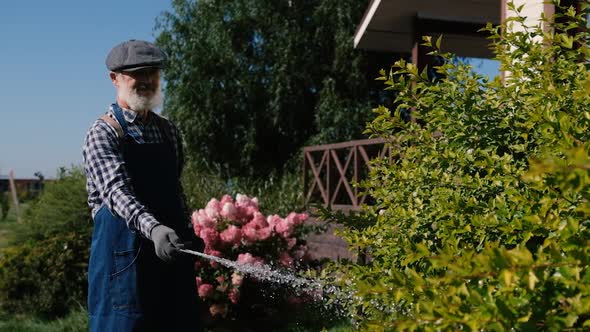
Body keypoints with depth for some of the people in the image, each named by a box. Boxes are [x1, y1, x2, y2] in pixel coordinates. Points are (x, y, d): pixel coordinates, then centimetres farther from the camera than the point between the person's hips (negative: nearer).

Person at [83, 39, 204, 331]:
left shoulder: (168, 131, 13)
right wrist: (152, 228, -38)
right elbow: (117, 192, -23)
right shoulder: (103, 133, -8)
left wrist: (188, 233, 17)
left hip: (172, 252, 6)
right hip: (125, 253, -6)